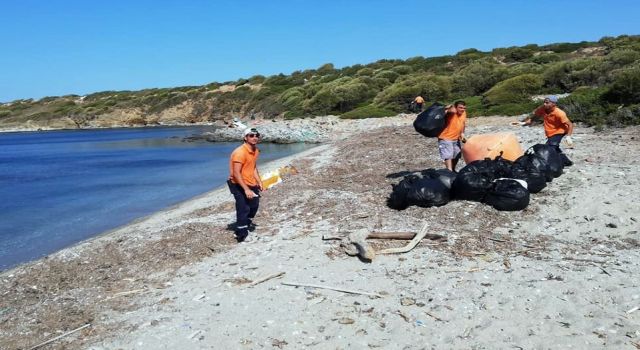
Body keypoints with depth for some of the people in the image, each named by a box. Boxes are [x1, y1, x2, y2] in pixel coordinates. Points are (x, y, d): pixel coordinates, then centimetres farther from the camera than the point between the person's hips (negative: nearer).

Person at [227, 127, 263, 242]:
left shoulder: (255, 151, 4)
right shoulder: (240, 152, -25)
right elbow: (236, 173, -29)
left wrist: (259, 181, 11)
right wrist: (246, 189, -34)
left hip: (251, 184, 9)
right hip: (239, 185, -9)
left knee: (254, 204, 23)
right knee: (243, 208, -13)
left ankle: (247, 223, 48)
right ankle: (241, 234, -2)